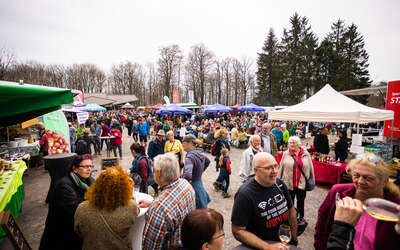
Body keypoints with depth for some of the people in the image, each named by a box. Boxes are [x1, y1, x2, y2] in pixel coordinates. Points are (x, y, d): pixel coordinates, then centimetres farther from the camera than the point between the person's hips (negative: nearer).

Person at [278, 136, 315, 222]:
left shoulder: (306, 154, 0)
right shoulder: (285, 154, -3)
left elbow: (310, 168, 6)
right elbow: (281, 168, 0)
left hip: (302, 183, 1)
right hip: (289, 183, -1)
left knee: (301, 201, 17)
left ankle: (301, 217, 37)